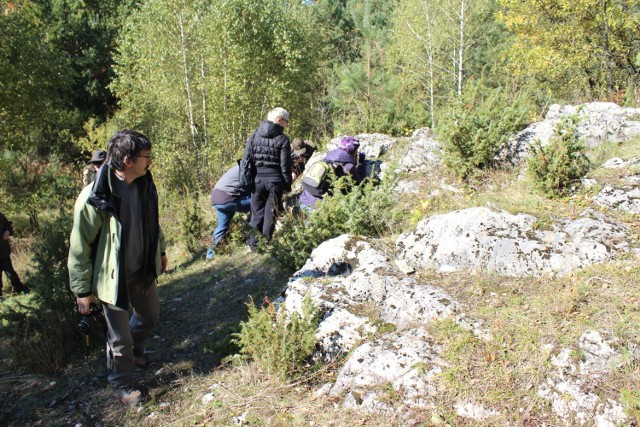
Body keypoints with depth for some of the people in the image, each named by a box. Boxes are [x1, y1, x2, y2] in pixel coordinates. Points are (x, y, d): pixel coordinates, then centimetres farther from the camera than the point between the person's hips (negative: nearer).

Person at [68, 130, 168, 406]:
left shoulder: (144, 184, -8)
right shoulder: (94, 198, -27)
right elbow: (80, 247, -17)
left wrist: (160, 251, 21)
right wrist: (82, 290, -12)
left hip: (144, 270, 6)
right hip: (114, 277, -6)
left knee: (150, 317, 26)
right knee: (120, 336, 10)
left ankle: (132, 348, 57)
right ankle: (121, 385, 36)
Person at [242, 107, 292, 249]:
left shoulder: (254, 136, 7)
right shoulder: (282, 139, -4)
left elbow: (245, 159, 5)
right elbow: (285, 165, -5)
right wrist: (287, 185, 3)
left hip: (257, 180, 3)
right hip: (275, 180, -3)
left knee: (257, 213, 10)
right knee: (271, 214, 6)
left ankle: (254, 245, 12)